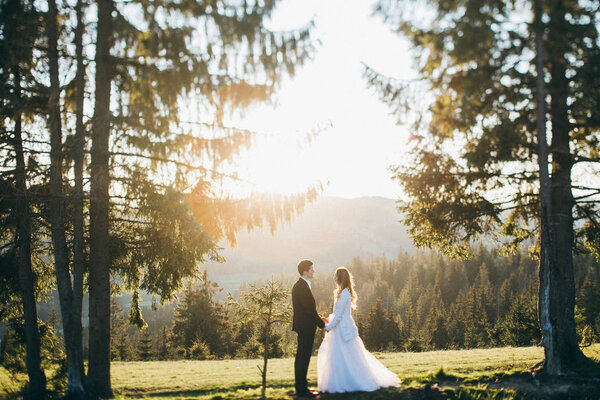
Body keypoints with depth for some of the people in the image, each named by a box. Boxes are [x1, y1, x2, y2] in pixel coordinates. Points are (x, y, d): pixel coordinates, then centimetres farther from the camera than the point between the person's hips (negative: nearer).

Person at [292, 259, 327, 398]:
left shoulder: (299, 285, 14)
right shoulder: (302, 287, -18)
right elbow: (310, 309, -19)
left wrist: (319, 318, 16)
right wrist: (322, 324, -10)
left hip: (303, 326, 11)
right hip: (305, 326, -11)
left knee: (302, 357, 15)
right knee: (303, 357, -7)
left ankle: (301, 386, 23)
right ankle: (301, 389, -4)